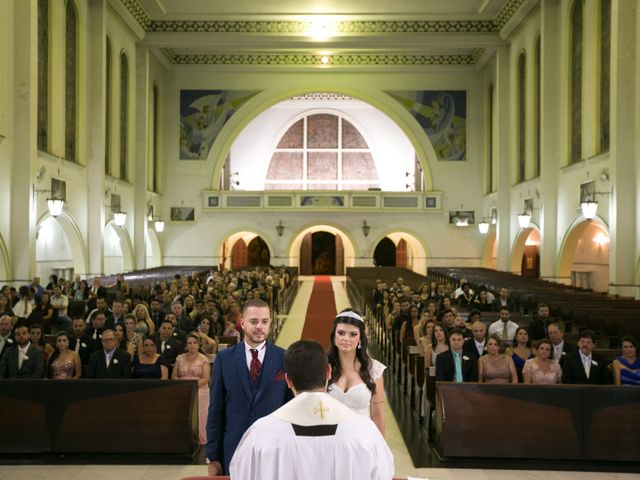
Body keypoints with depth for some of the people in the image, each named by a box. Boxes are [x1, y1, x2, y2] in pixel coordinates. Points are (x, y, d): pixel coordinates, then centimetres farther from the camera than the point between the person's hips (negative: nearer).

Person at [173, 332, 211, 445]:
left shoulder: (203, 359, 3)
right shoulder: (180, 358, 11)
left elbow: (206, 378, -4)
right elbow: (173, 376, 9)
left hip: (200, 392, -2)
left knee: (199, 417, -6)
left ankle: (200, 440, 4)